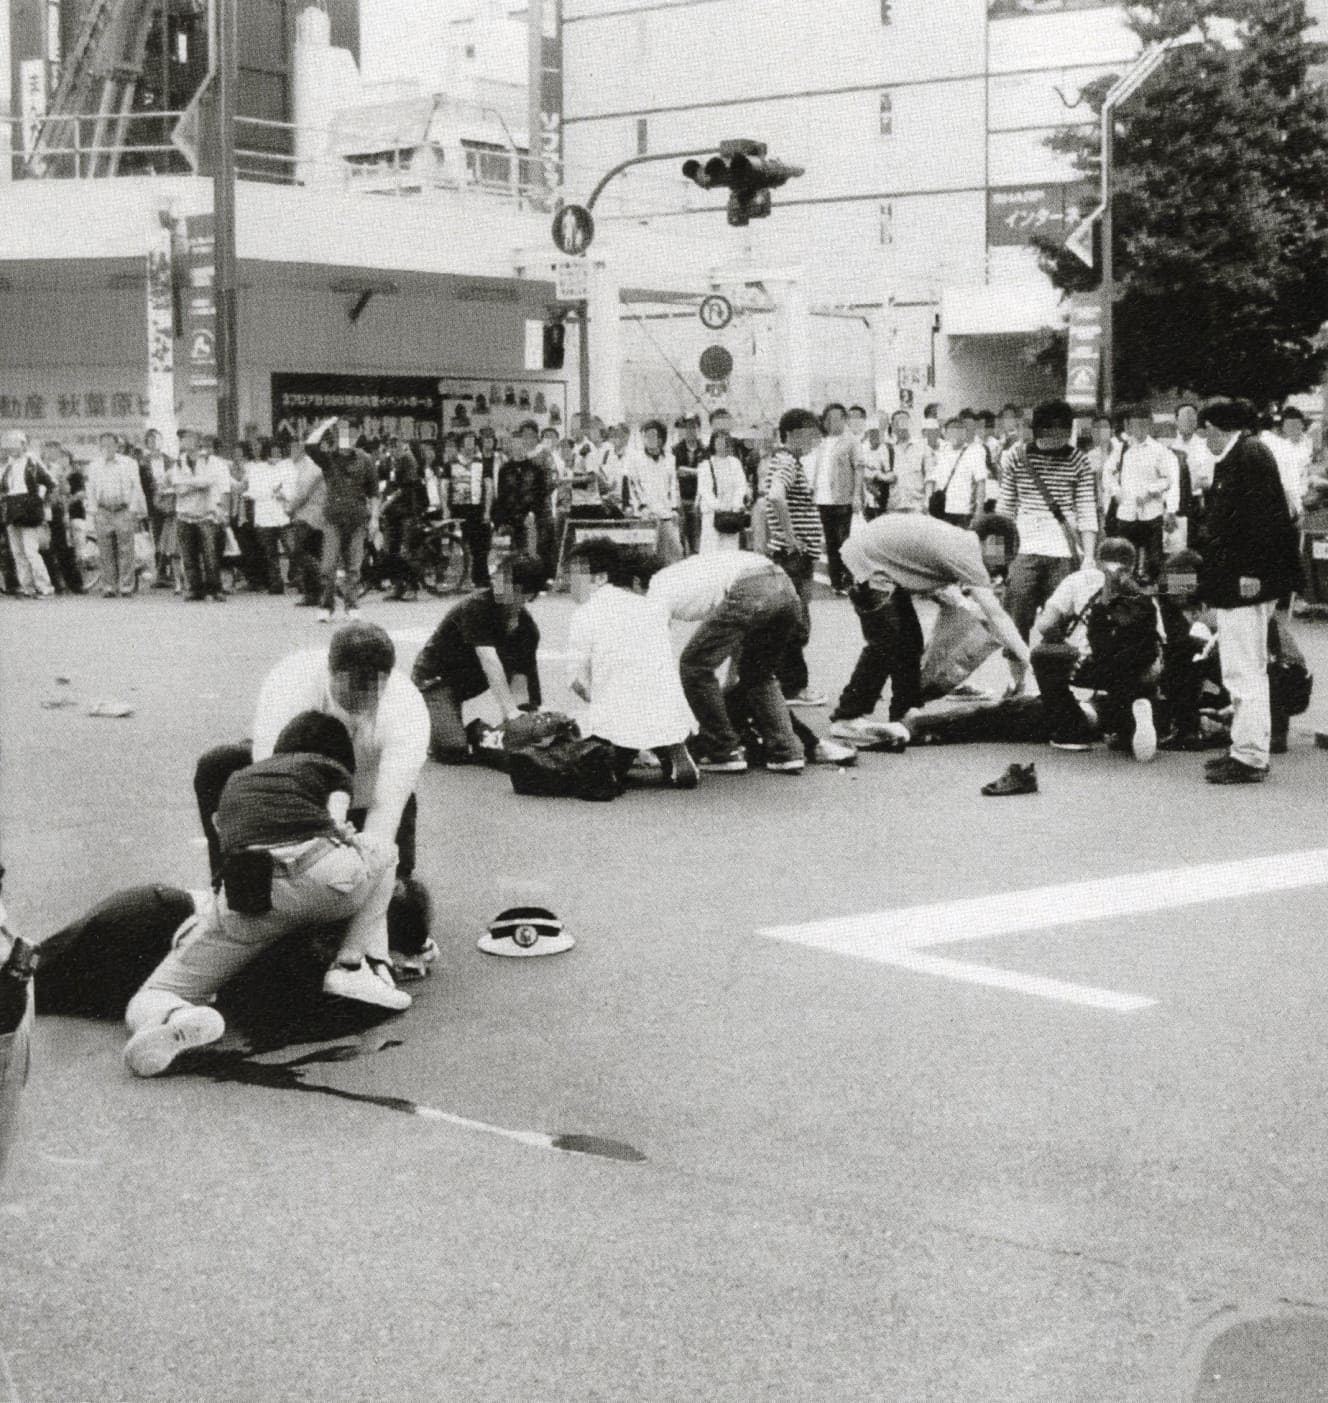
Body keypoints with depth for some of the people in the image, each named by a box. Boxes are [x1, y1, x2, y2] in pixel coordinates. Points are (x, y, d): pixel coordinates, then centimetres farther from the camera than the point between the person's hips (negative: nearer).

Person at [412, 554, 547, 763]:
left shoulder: (527, 627, -9)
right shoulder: (477, 607, -27)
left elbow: (528, 676, -8)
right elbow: (490, 664, -34)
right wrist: (511, 711, -38)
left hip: (469, 679, 7)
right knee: (454, 753, -21)